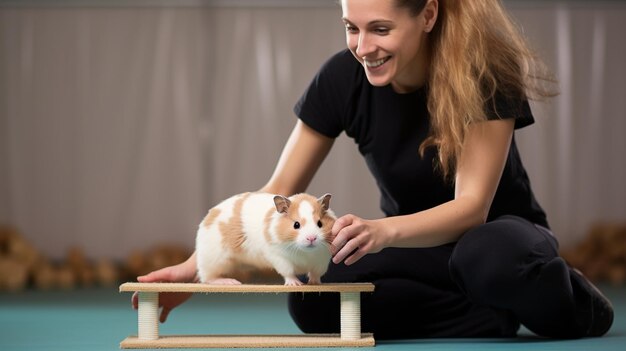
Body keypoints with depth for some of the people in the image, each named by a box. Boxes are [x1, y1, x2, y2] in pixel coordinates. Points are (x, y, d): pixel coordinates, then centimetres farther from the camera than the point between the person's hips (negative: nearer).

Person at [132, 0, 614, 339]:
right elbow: (278, 193, -9)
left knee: (490, 260, -42)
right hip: (416, 246, 4)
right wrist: (196, 267, -21)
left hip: (497, 231, -4)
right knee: (314, 302, -26)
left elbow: (471, 206, -29)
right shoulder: (344, 78, -15)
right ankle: (503, 314, -14)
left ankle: (570, 303, -6)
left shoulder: (485, 74, -24)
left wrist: (384, 231, -48)